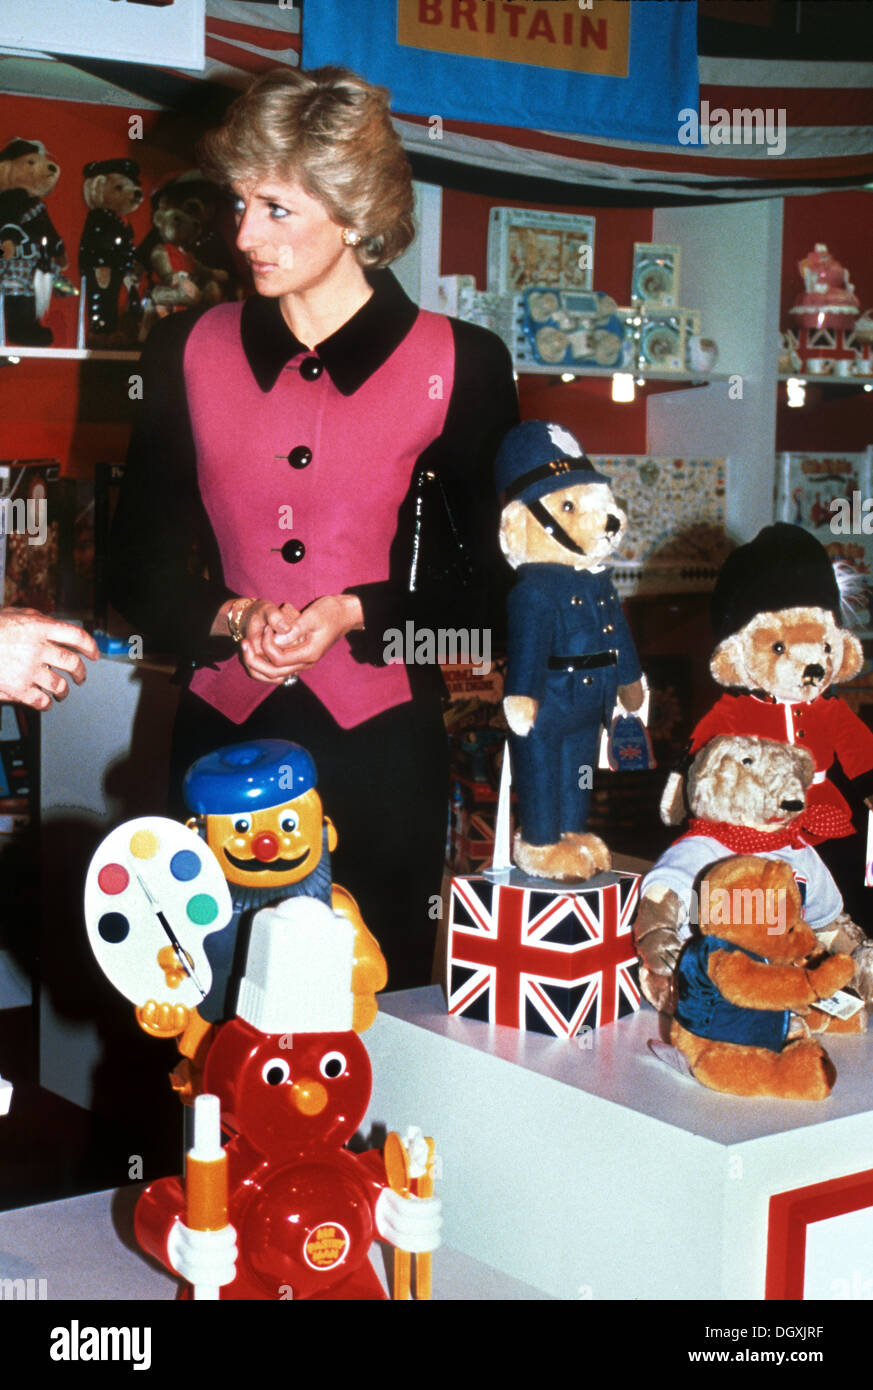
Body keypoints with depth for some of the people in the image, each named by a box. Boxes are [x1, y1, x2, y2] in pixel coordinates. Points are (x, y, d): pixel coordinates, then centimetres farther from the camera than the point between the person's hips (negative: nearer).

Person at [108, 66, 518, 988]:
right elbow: (139, 566, 10)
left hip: (380, 746, -2)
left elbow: (492, 582, 4)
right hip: (222, 734, 2)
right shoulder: (189, 353, 8)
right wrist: (228, 617, -9)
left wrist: (356, 613, -12)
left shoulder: (459, 365, 1)